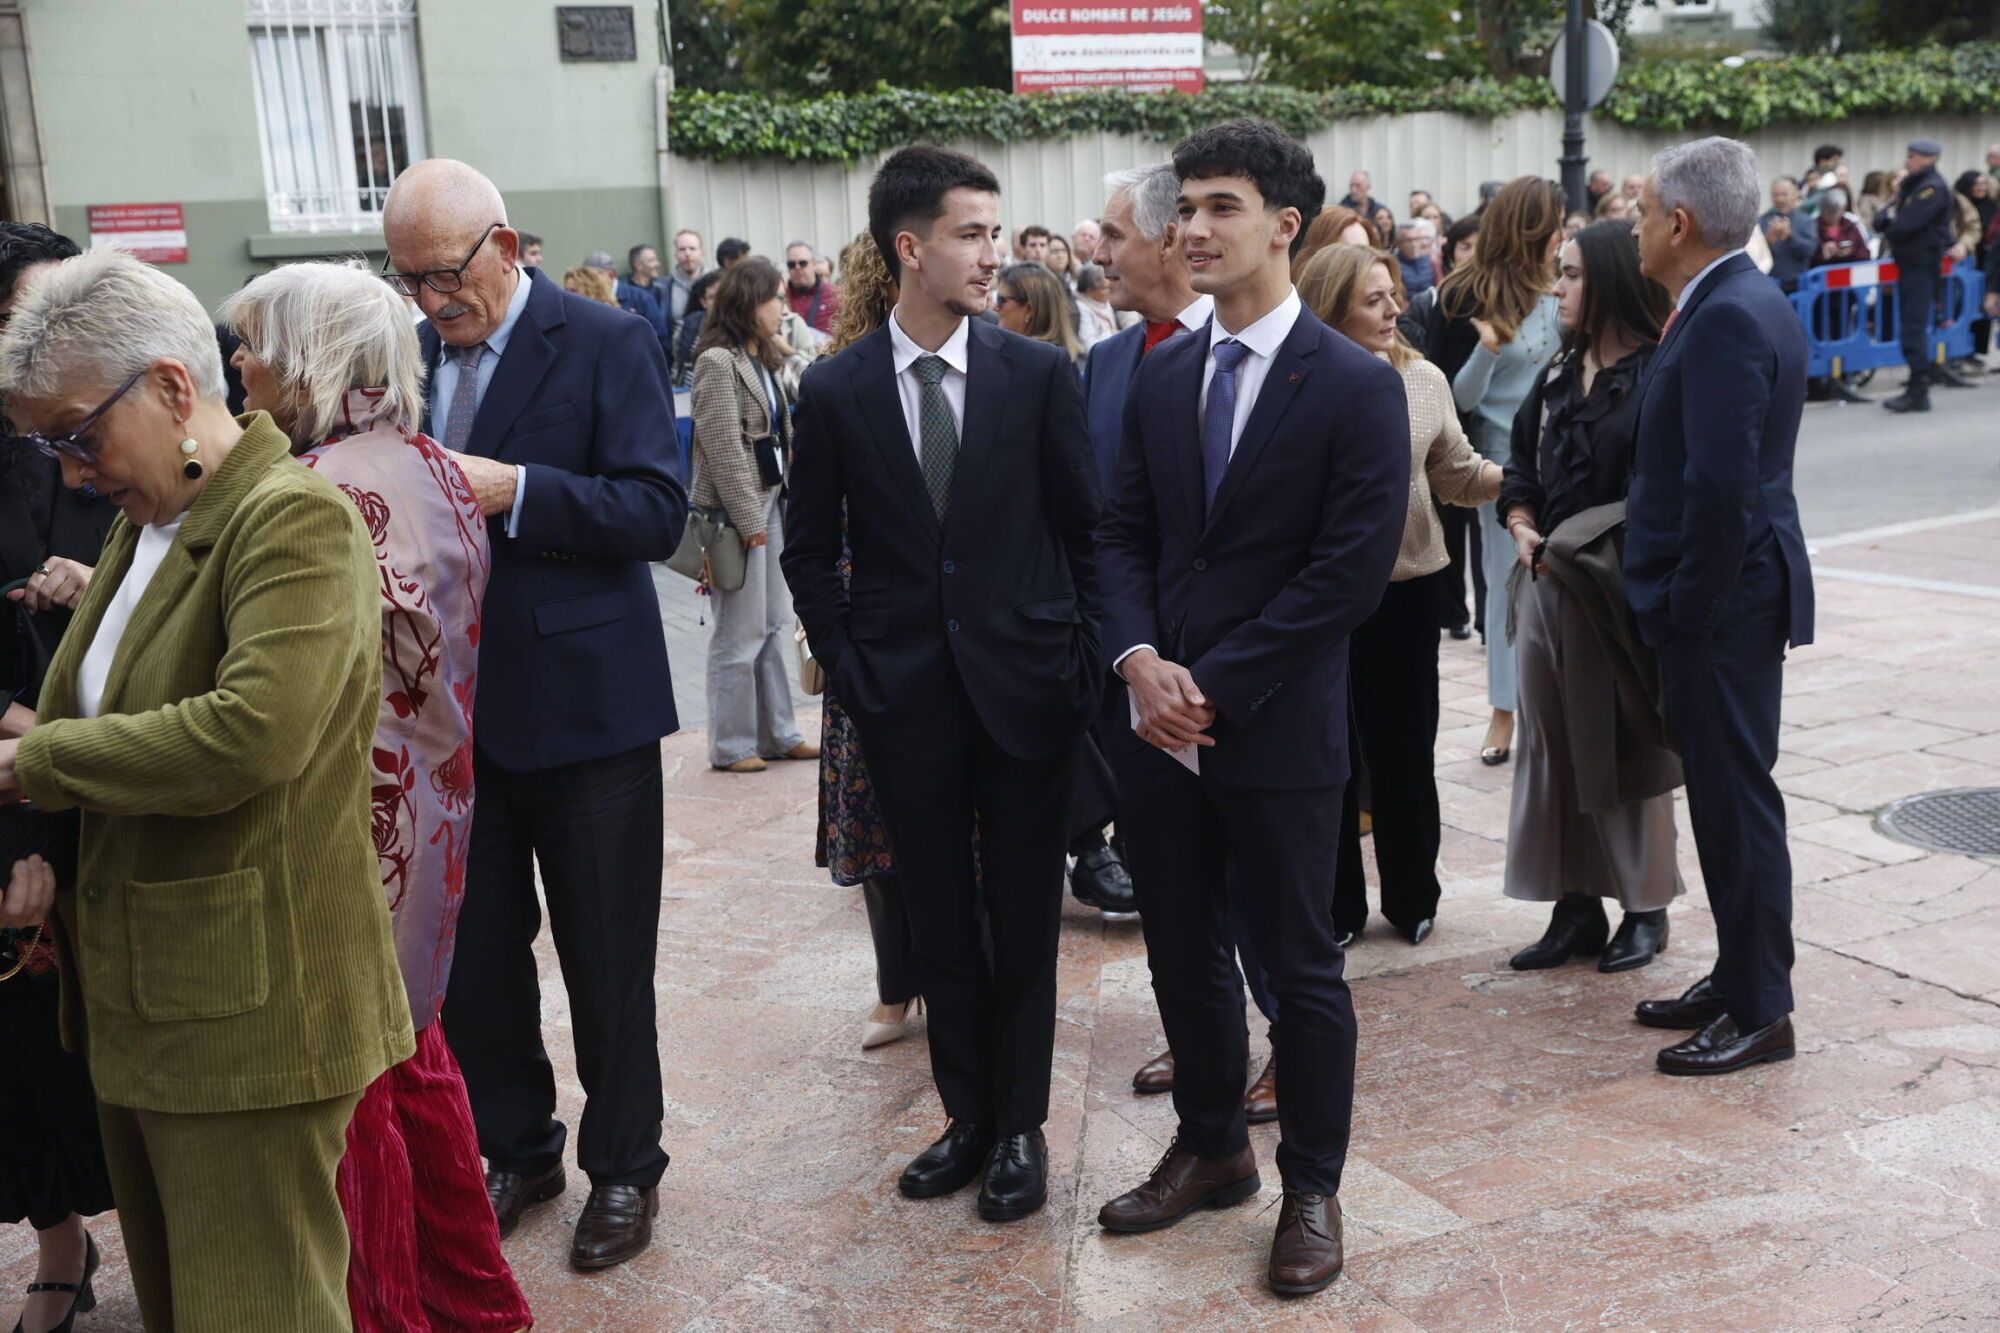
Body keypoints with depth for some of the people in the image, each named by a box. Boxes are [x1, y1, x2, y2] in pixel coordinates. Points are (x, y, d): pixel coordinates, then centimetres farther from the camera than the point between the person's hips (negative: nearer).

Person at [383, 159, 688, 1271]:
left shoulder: (607, 344, -8)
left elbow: (657, 511, -16)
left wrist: (510, 490, -25)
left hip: (581, 707, -5)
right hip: (454, 707, 5)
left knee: (606, 964, 8)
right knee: (473, 959, 13)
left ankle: (624, 1166, 27)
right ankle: (516, 1149, 33)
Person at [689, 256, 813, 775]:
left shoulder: (763, 360, 14)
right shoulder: (718, 362, -13)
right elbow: (723, 449, -17)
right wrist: (749, 519, -17)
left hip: (771, 503, 9)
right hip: (738, 510, -9)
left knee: (776, 625, 12)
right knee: (740, 634, -2)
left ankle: (778, 733, 21)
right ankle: (731, 746, 7)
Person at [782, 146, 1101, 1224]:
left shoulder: (1039, 374, -2)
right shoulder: (836, 389, 0)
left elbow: (1083, 529, 3)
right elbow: (809, 547, 7)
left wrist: (1077, 662, -2)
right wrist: (850, 669, -1)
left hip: (1025, 685, -1)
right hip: (906, 699, 1)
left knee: (1024, 921, 8)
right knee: (940, 922, 12)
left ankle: (1020, 1126, 23)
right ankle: (968, 1115, 27)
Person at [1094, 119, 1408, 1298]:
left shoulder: (1357, 386, -8)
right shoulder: (1162, 374, 9)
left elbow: (1352, 571, -13)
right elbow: (1126, 532, 10)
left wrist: (1217, 685, -15)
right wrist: (1141, 658, -8)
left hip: (1280, 727, -5)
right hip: (1164, 716, 5)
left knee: (1299, 961, 7)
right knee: (1182, 949, 15)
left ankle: (1313, 1187, 25)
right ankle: (1212, 1145, 36)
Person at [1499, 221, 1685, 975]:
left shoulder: (1658, 376, -11)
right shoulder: (1560, 376, 11)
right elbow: (1520, 465, 18)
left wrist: (1587, 545, -16)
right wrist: (1522, 527, 1)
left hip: (1620, 592, -7)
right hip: (1549, 583, 7)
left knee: (1624, 746, 3)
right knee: (1555, 745, 9)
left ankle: (1645, 910, 18)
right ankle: (1576, 907, 19)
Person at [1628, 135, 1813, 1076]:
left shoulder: (1726, 319, -19)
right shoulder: (1746, 304, 13)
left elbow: (1720, 483, -26)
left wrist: (1690, 604, -18)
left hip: (1723, 601, -10)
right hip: (1731, 588, 10)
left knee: (1735, 797, -1)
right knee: (1726, 792, 17)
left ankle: (1761, 1013, 10)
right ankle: (1739, 977, 29)